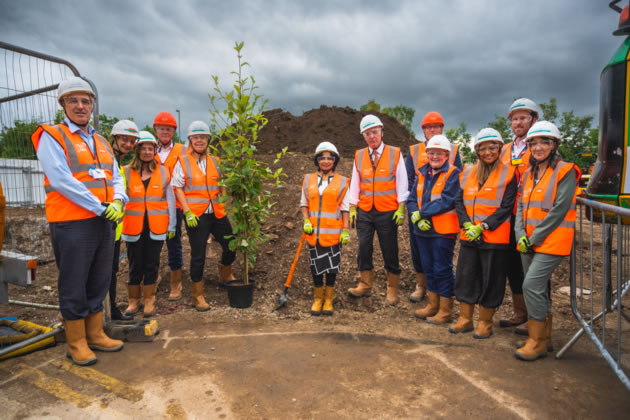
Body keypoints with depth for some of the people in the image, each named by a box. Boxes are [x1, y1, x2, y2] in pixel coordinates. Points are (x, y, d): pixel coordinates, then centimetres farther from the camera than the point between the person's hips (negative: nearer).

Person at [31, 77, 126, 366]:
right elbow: (61, 180, -15)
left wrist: (118, 201, -8)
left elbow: (115, 177, 13)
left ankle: (95, 334, 28)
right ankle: (76, 344, 18)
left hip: (104, 222, 7)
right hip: (72, 224, -6)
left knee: (99, 283, 14)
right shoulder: (51, 137, -4)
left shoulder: (101, 142, 17)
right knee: (74, 286, 4)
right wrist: (100, 207, -17)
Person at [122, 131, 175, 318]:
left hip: (156, 226, 1)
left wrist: (171, 224, 2)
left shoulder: (163, 172, 5)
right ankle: (133, 301, 23)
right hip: (134, 226, 0)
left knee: (152, 264, 7)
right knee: (135, 265, 7)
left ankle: (149, 301, 20)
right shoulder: (126, 172, 2)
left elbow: (170, 199, 5)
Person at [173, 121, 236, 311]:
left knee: (231, 246, 10)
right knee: (198, 255, 1)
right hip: (195, 216, -4)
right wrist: (187, 212, -12)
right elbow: (178, 188, -3)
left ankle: (225, 275, 40)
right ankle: (197, 296, 17)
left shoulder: (215, 161, 11)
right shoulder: (182, 162, 0)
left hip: (217, 213, 4)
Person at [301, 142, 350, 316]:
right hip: (314, 231, 2)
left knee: (332, 265, 6)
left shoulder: (341, 182, 2)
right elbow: (304, 203, 11)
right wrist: (306, 221, -4)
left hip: (333, 232, -1)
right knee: (316, 265, 9)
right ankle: (317, 298, 26)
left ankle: (328, 299, 23)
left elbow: (345, 208, 3)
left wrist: (346, 230, -3)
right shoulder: (308, 179, 6)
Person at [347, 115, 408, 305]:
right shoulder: (359, 156, 7)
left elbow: (402, 182, -1)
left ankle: (392, 290, 19)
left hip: (388, 212, -2)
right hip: (364, 212, 3)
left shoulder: (395, 153, 0)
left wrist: (401, 208, -6)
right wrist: (352, 207, 5)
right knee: (364, 247, 4)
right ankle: (365, 285, 18)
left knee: (390, 251, 5)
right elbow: (355, 183, 10)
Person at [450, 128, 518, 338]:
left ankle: (485, 323, 20)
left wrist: (482, 226, -16)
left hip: (494, 236, -4)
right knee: (465, 275, 9)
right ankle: (465, 319, 23)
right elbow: (459, 201, 6)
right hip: (468, 235, 4)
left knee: (490, 280, 5)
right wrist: (467, 225, -9)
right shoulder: (468, 172, 9)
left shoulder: (508, 174, -3)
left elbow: (506, 207, -9)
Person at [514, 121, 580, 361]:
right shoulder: (529, 173, 14)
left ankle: (538, 342, 1)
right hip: (528, 243, 7)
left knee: (532, 285, -13)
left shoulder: (565, 171, -7)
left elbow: (559, 210, -15)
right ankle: (543, 337, 26)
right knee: (539, 288, 13)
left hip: (551, 241, -7)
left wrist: (534, 238, -15)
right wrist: (521, 235, -3)